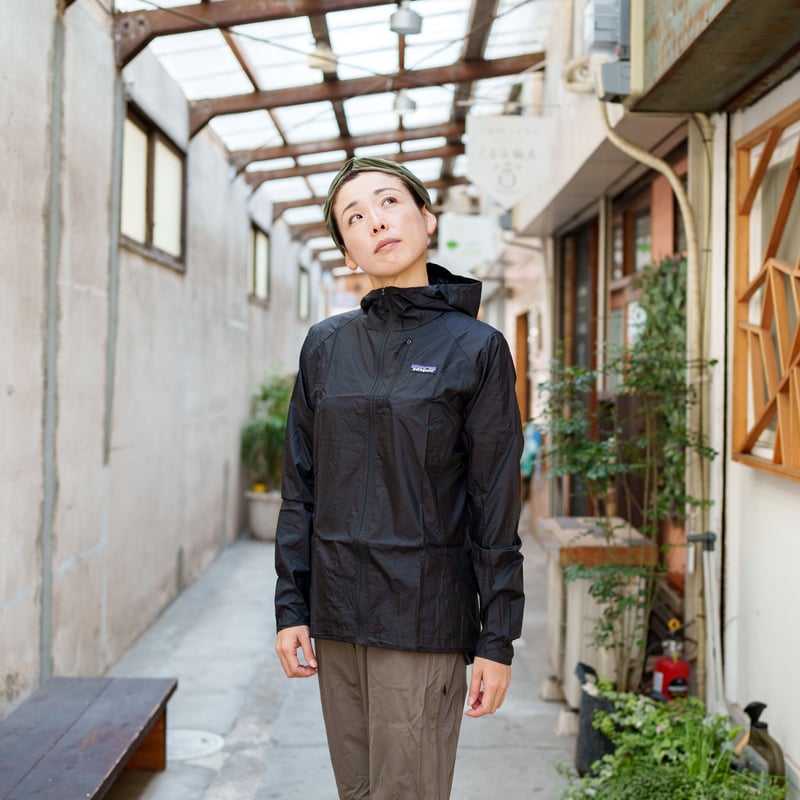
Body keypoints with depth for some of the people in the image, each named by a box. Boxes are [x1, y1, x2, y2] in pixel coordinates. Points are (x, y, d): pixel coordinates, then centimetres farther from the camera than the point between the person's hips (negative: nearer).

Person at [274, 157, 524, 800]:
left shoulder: (475, 347, -4)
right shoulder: (325, 346, 7)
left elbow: (496, 510, -5)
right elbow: (301, 488, 9)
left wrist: (497, 640, -6)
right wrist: (291, 607, 5)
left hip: (425, 618, -4)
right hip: (336, 616, 4)